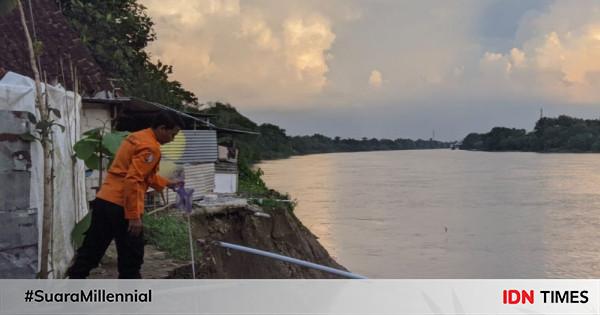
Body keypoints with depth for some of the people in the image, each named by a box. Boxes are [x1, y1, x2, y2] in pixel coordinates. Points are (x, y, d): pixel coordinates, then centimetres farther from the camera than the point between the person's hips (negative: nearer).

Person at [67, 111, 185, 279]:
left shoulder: (137, 137, 17)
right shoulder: (150, 147, -13)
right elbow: (133, 181, -22)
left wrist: (166, 183, 27)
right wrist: (134, 216, -20)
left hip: (103, 200, 9)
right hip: (121, 206, -9)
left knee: (91, 249, 13)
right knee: (131, 256, 4)